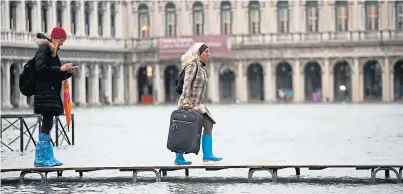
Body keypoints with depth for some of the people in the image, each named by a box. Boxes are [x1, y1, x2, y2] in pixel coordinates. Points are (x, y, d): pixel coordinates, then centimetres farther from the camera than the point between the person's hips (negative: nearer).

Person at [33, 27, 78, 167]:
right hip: (45, 91, -10)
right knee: (47, 122, -11)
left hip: (51, 93, 10)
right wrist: (60, 69, -18)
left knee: (47, 123, 8)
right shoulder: (44, 49, -7)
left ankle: (48, 157, 8)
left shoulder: (53, 52, 20)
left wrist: (68, 72, 5)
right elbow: (40, 68, -19)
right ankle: (41, 158, -11)